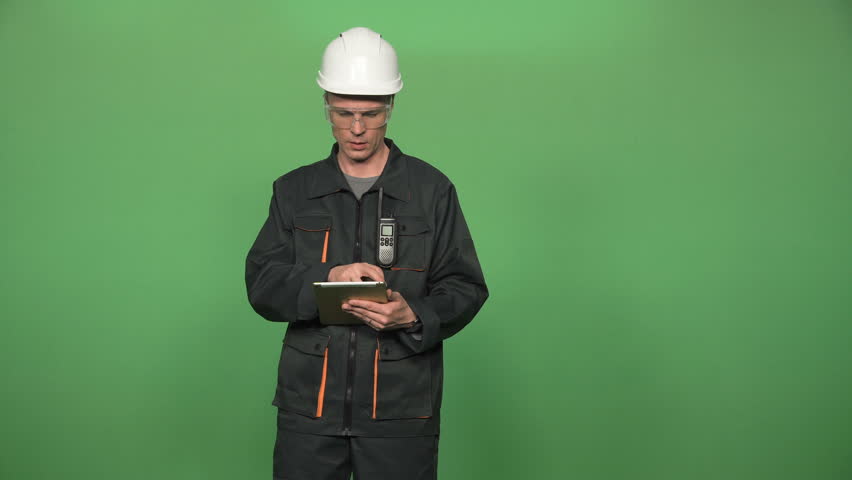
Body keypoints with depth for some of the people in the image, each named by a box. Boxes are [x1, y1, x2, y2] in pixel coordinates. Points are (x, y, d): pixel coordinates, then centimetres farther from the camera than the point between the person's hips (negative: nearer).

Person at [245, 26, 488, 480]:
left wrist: (412, 316, -19)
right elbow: (261, 285, 1)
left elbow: (464, 288, 1)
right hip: (309, 405, 2)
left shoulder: (432, 190, 4)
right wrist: (326, 279, -18)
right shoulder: (294, 191, 9)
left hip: (401, 409, -1)